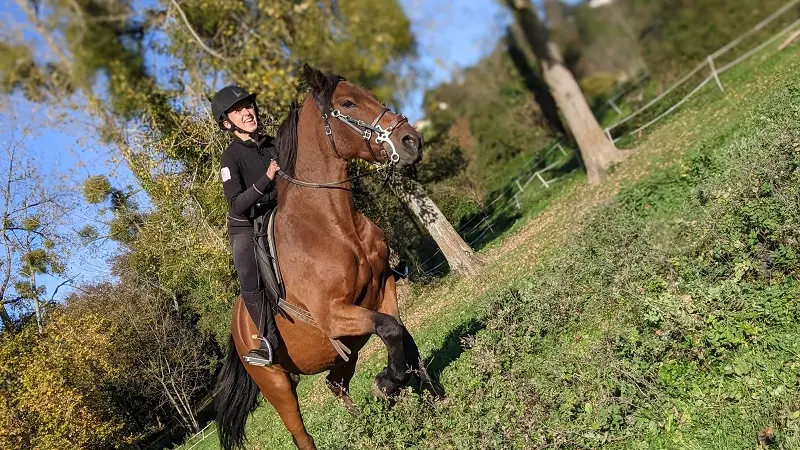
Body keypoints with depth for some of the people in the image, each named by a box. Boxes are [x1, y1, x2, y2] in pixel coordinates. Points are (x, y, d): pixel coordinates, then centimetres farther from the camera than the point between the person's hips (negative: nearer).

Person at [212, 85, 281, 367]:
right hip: (246, 229, -5)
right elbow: (237, 205, -23)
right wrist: (267, 178, -32)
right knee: (250, 281, -23)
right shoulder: (232, 157, -14)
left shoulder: (274, 145, 1)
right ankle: (269, 340, -16)